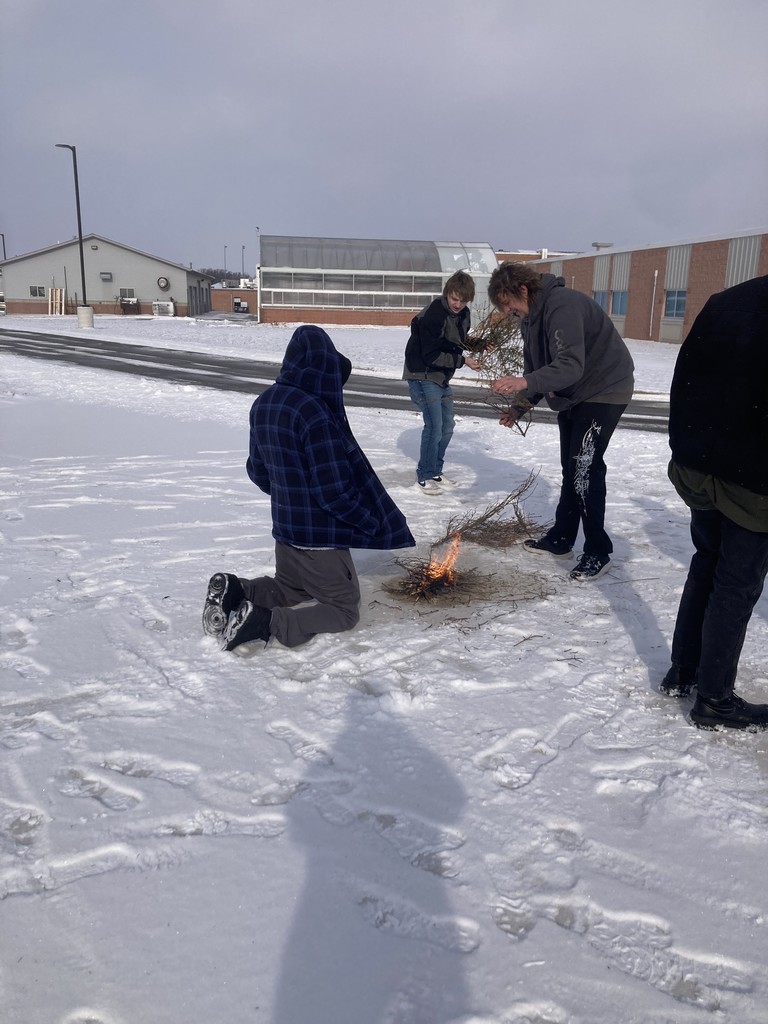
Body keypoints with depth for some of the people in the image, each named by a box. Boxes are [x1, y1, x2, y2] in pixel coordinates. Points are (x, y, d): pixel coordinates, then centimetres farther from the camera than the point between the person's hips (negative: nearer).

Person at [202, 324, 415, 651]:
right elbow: (333, 489, -24)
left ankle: (234, 590, 3)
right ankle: (268, 622, -12)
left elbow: (257, 470, 12)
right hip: (320, 534, -8)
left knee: (287, 588, 30)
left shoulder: (264, 403, 0)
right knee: (344, 610, 8)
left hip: (284, 526, 8)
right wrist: (371, 520, -7)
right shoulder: (315, 412, -25)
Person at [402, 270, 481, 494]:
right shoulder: (433, 315, -22)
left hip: (442, 377, 9)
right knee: (434, 427, -11)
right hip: (423, 376, -9)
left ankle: (435, 471, 26)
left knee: (447, 425, 12)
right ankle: (425, 477, 3)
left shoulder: (462, 314, 4)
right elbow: (432, 355, -24)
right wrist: (463, 361, -23)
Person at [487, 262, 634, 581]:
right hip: (573, 395, 10)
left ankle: (598, 551, -3)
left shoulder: (562, 305, -26)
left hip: (604, 390, -10)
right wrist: (520, 406, -2)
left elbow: (571, 366, -36)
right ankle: (561, 537, 25)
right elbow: (537, 369, 10)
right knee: (571, 468, 14)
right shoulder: (530, 317, 4)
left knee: (585, 468, -12)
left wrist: (524, 382, -47)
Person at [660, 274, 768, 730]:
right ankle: (714, 698, 15)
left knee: (705, 568, 20)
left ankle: (682, 672, 29)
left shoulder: (724, 302, 5)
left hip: (703, 468, 7)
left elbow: (685, 379, 9)